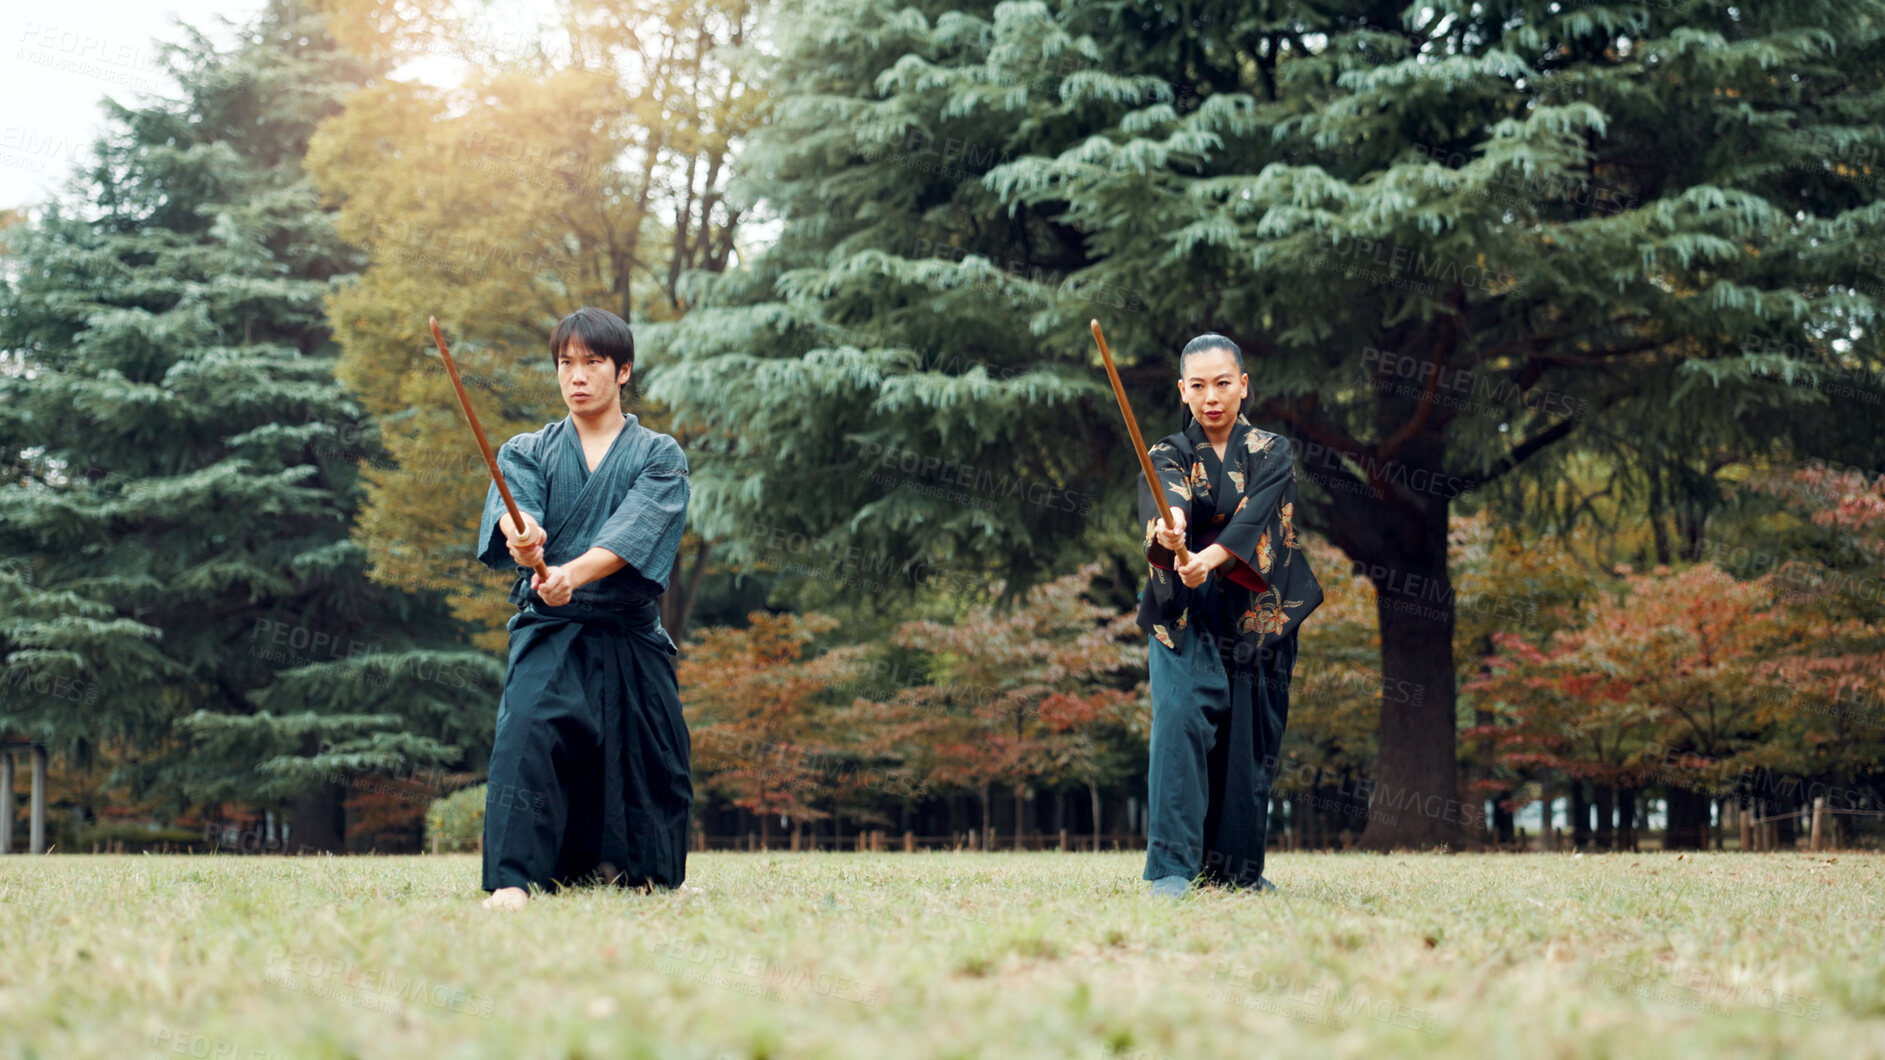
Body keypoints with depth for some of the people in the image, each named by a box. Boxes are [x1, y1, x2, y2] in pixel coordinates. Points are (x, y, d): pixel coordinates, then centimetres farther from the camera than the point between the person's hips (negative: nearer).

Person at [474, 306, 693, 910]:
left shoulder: (660, 457, 6)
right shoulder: (527, 452, 11)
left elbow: (635, 532, -13)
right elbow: (515, 504, -11)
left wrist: (575, 573, -31)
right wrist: (521, 534, -37)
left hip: (631, 639, 1)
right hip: (549, 634, 0)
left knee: (649, 765, 4)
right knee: (526, 736, -23)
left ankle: (643, 875, 28)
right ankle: (512, 882, -28)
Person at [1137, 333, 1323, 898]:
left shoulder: (1272, 454, 4)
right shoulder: (1169, 456, 4)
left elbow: (1255, 516, -17)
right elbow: (1163, 500, -21)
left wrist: (1211, 557, -36)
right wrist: (1167, 530, -45)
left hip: (1256, 618, 1)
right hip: (1184, 617, -1)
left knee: (1249, 740, 3)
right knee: (1179, 721, -18)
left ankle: (1239, 867, 18)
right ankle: (1172, 867, -21)